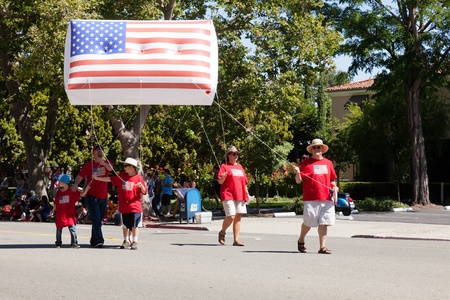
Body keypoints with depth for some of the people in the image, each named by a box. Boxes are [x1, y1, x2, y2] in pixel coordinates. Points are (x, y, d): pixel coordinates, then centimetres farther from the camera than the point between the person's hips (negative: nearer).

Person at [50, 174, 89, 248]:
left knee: (72, 228, -11)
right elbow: (56, 203, 12)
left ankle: (74, 243, -7)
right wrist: (53, 211, 13)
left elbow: (82, 194, -7)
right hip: (60, 215, 4)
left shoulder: (72, 191, -6)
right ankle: (58, 243, 25)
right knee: (59, 229, 11)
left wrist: (86, 189, -23)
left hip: (70, 214, -4)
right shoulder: (59, 192, 6)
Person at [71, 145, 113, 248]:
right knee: (96, 219, -13)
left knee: (99, 220, 12)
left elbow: (111, 169, -16)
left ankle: (93, 240, 24)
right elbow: (80, 176, -4)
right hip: (92, 196, -3)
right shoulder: (88, 165, 2)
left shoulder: (106, 163, 6)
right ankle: (98, 240, -17)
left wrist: (104, 163, -38)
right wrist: (76, 184, -25)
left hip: (103, 197, 3)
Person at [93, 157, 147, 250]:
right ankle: (126, 241, 25)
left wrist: (141, 186, -22)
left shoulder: (138, 178, -4)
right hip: (124, 206, 4)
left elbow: (144, 192, -2)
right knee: (125, 225, 12)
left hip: (135, 207, -4)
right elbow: (110, 179, 7)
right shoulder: (121, 176, 6)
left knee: (135, 225, -2)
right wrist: (97, 178, 5)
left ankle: (135, 242, 4)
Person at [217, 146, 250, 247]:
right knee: (231, 216, -14)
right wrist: (223, 177, -29)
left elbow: (244, 181, 24)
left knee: (238, 217, 1)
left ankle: (236, 240, 3)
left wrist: (247, 193, 15)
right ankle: (222, 232, 13)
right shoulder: (224, 166, 1)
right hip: (228, 195, -6)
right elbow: (220, 181, -7)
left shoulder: (239, 166, 20)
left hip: (240, 196, 6)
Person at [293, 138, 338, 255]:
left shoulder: (328, 163, 15)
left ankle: (322, 247, 3)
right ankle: (301, 241, 26)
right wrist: (297, 173, -19)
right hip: (311, 199, -3)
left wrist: (334, 187, 2)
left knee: (324, 223, -1)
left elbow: (332, 180, 22)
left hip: (326, 198, 3)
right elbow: (298, 181, 1)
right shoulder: (306, 163, 3)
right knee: (308, 223, 1)